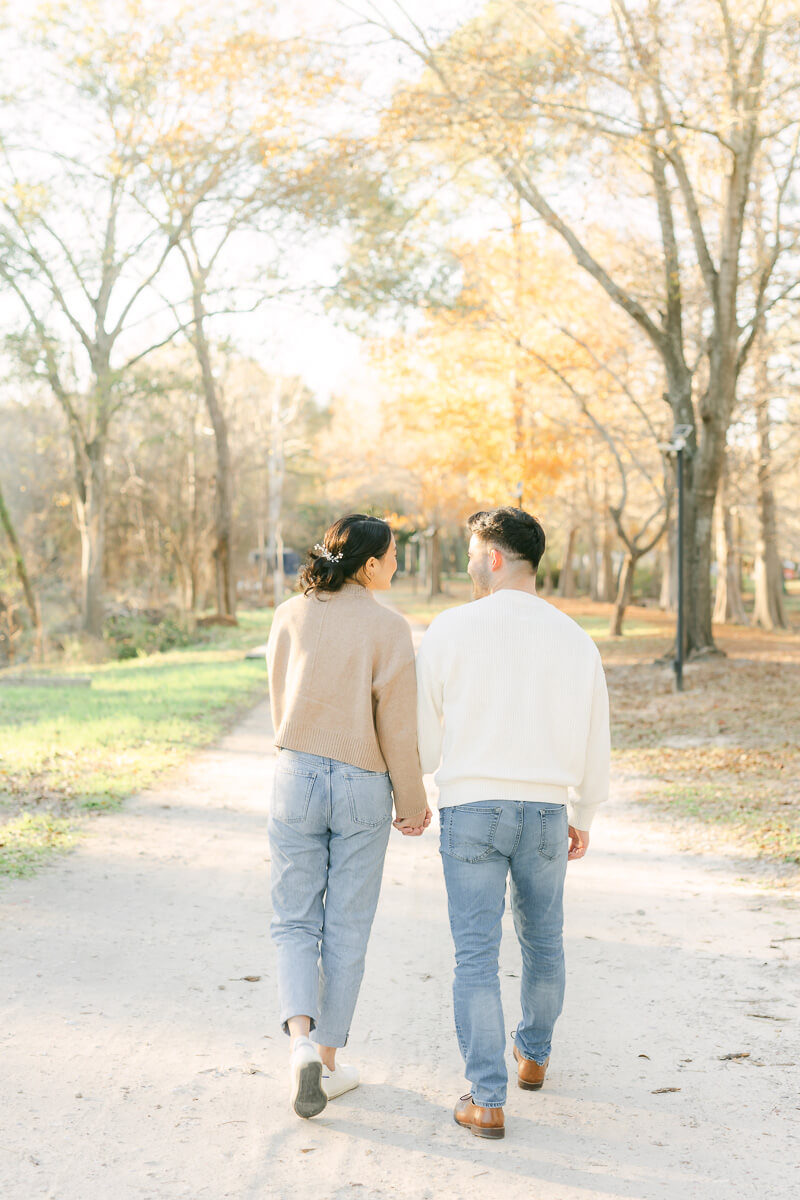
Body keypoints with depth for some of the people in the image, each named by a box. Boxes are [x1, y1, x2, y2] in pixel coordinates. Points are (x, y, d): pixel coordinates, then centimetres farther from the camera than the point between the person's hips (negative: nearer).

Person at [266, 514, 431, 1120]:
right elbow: (399, 726, -8)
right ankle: (328, 1062, 17)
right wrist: (412, 803, 4)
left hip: (297, 777, 2)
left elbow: (282, 706, 9)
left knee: (295, 922, 10)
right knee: (347, 930, 10)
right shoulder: (388, 627, -10)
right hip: (363, 787, -2)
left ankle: (301, 1040, -12)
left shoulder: (290, 616, 1)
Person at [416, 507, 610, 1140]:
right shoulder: (575, 639, 1)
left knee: (477, 956, 1)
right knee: (543, 939, 23)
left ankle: (487, 1101, -2)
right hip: (545, 812, 3)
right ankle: (534, 1054, 42)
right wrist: (583, 819, 22)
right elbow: (595, 744, 8)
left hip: (471, 809, -3)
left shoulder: (452, 629, -8)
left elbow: (424, 734, -2)